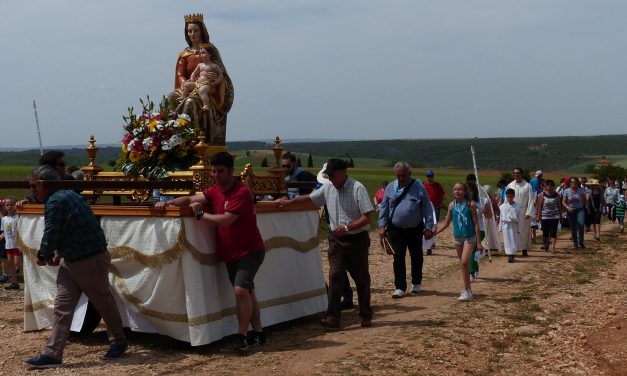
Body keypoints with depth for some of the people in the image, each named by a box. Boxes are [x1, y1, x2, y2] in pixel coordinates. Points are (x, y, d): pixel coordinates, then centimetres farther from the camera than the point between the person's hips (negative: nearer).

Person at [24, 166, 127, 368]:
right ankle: (52, 354, 5)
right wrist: (59, 254, 9)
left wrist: (43, 257, 0)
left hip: (92, 261, -10)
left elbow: (51, 235, -17)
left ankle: (119, 342, 26)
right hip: (71, 260, 10)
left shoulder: (56, 201, -21)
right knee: (62, 307, 4)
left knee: (104, 303, 9)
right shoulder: (66, 195, 10)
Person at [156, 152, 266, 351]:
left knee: (241, 289, -21)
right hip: (230, 253, 8)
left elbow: (225, 220, -28)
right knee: (246, 292, 14)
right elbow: (191, 199, 0)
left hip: (249, 250, -8)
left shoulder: (241, 193, -21)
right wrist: (168, 202, -16)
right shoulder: (214, 191, 4)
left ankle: (243, 336, -9)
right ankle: (258, 333, 24)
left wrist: (201, 214, -17)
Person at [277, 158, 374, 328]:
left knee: (361, 278, 7)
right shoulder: (328, 188, 4)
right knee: (335, 276, -6)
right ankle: (333, 317, -7)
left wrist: (346, 228, -25)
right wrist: (289, 202, 18)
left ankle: (366, 316, 21)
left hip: (357, 239, -4)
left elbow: (367, 218, -18)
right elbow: (309, 198, 22)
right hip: (336, 239, 4)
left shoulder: (357, 189, -15)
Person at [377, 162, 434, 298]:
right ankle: (400, 288, 5)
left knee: (416, 257, 11)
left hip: (415, 230, -1)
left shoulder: (419, 187, -6)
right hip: (396, 229, 1)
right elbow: (384, 208, 5)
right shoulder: (390, 188, 1)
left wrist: (429, 227, -8)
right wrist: (382, 226, -2)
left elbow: (427, 208, -5)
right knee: (398, 258, -1)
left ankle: (416, 284, 29)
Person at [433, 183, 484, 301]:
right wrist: (434, 233, 1)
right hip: (457, 237, 5)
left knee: (464, 262, -17)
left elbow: (476, 224, -6)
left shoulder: (470, 205, -9)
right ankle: (467, 289, 24)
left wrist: (478, 242, -8)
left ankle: (467, 291, -10)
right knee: (463, 264, 12)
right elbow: (446, 223, 10)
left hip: (469, 237, -5)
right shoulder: (452, 205, 2)